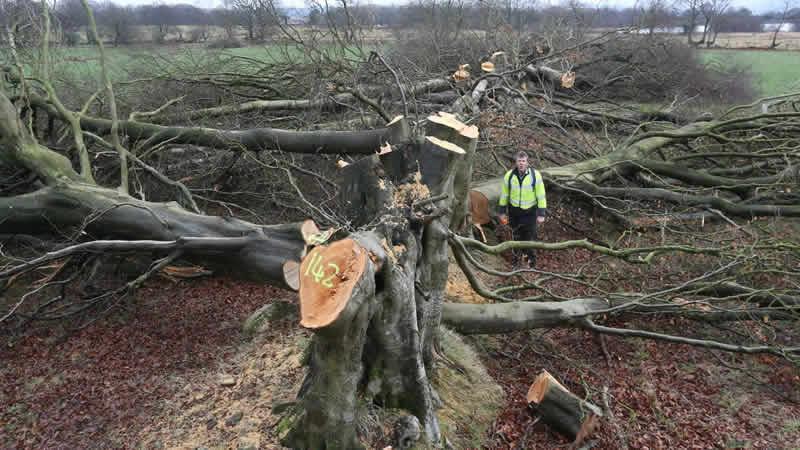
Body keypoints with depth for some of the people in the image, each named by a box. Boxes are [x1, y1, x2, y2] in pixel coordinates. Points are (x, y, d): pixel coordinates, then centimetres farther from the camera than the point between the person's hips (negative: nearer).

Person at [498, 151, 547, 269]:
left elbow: (541, 196, -8)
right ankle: (517, 262, 28)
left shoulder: (535, 175, -12)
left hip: (530, 212, -2)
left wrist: (541, 214, -9)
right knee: (516, 237, 11)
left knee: (530, 238, -2)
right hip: (514, 211, 2)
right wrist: (503, 212, 8)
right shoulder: (509, 175, -6)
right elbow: (504, 194, 5)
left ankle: (531, 263, 16)